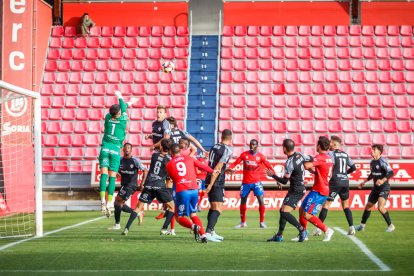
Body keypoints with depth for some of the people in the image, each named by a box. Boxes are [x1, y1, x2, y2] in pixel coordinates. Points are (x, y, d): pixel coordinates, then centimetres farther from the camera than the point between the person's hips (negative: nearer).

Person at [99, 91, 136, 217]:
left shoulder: (108, 117, 4)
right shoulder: (123, 120, -4)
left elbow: (119, 109, 22)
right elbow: (123, 109, 15)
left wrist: (129, 103, 35)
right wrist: (120, 97, 28)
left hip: (105, 148, 2)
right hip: (116, 150, -2)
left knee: (104, 174, -6)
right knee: (112, 177, -1)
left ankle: (103, 201, -22)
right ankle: (108, 204, -7)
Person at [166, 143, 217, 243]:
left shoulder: (169, 165, 9)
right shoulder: (189, 159, 12)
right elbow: (203, 166, 15)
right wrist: (214, 171, 29)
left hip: (182, 191, -3)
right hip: (194, 190, 3)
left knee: (180, 217, 6)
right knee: (193, 214, 19)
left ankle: (193, 226, -23)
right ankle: (203, 235, 3)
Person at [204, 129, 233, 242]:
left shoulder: (214, 147, 11)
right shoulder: (227, 150, -10)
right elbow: (218, 167, -16)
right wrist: (211, 185, -19)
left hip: (209, 180, 8)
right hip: (217, 182, -8)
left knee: (213, 207, 19)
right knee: (218, 208, -10)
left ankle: (211, 232, 25)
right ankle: (208, 232, -22)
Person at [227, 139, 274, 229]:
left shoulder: (260, 156, -4)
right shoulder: (244, 154, 1)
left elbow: (269, 167, -7)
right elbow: (235, 163, -2)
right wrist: (229, 168, -21)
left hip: (256, 182, -2)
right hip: (245, 182, 2)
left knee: (261, 200, -13)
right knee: (243, 201, 8)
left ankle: (262, 222, -1)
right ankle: (243, 222, 23)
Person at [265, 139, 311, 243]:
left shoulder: (289, 163, -23)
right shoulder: (300, 155, -2)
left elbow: (284, 181, -17)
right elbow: (310, 159, 16)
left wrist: (272, 175, -5)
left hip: (296, 191, -10)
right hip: (300, 188, 10)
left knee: (285, 212, -15)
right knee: (283, 210, 14)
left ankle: (302, 230, -10)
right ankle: (279, 235, 19)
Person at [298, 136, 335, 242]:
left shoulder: (320, 157, -16)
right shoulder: (328, 158, 13)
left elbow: (307, 166, -31)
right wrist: (313, 170, 14)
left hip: (318, 191, -10)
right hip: (324, 190, 10)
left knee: (307, 215, -9)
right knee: (302, 209, 16)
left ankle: (327, 230, -6)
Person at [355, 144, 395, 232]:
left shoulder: (382, 161, -16)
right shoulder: (372, 162, 9)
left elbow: (391, 172, -25)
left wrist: (383, 180, -37)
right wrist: (364, 182, 25)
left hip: (384, 187, -9)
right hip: (375, 188, 9)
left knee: (380, 207, -21)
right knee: (368, 206, 14)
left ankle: (391, 226, -6)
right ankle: (362, 225, 28)